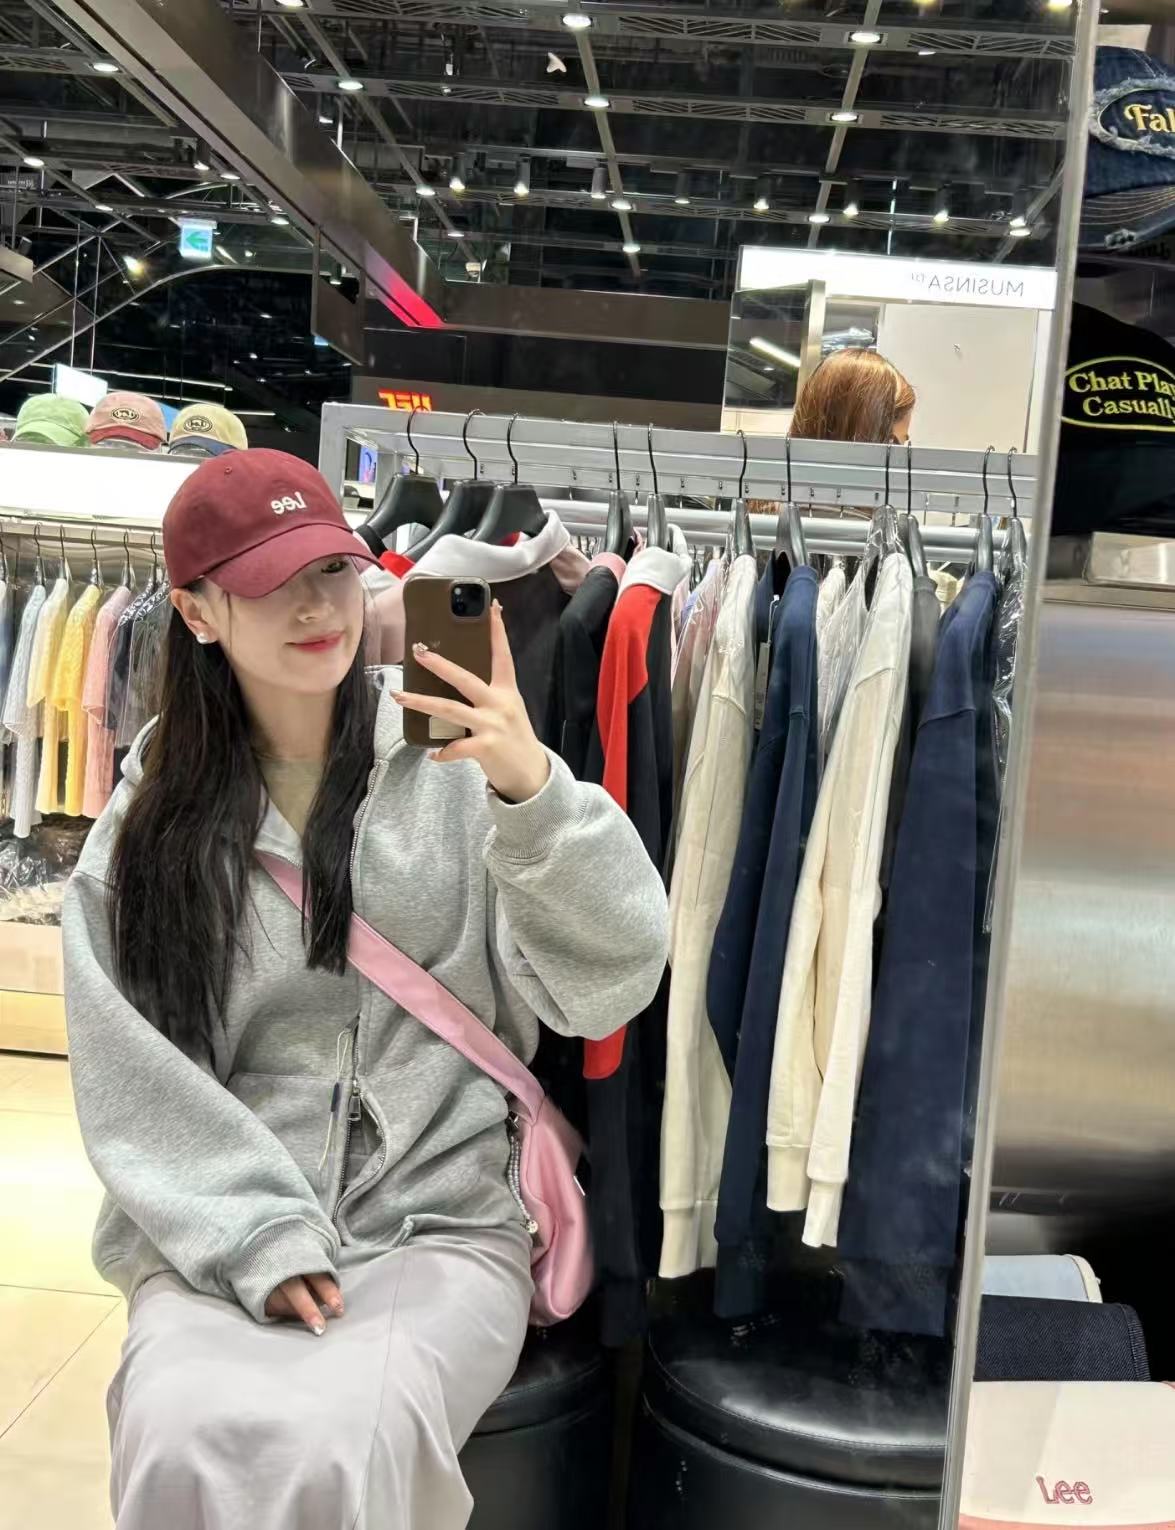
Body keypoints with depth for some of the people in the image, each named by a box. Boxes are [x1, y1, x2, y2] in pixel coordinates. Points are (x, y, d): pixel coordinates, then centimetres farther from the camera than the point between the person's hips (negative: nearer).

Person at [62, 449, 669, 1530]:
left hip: (440, 1224, -1)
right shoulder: (150, 826, 5)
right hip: (220, 1240, 1)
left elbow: (605, 987, -8)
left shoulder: (455, 766, -1)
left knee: (339, 1443, -28)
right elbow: (137, 1081, 1)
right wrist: (258, 1238, -11)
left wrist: (535, 792, -22)